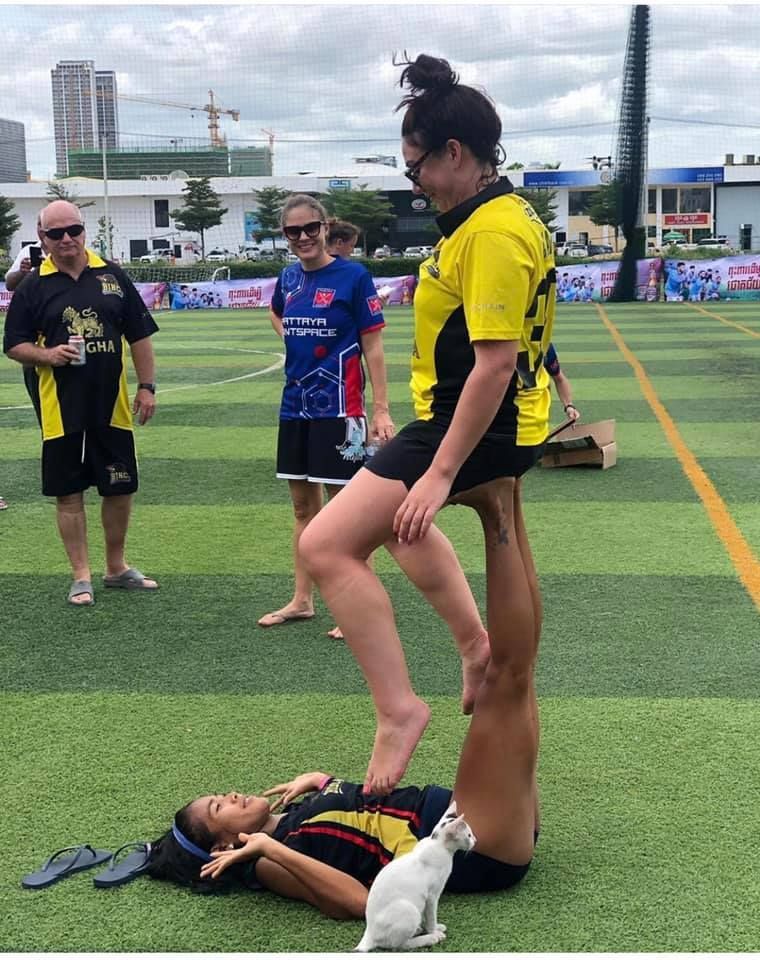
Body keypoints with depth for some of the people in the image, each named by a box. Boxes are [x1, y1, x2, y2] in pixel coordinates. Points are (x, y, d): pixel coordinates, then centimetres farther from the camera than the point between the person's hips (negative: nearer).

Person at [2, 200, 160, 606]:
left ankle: (116, 568, 27)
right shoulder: (33, 287, 0)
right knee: (68, 493, 4)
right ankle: (81, 576, 16)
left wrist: (147, 386, 2)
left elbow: (139, 336, 7)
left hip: (111, 405, 2)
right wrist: (47, 354, -16)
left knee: (120, 488, 9)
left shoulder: (112, 276, 4)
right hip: (61, 409, -1)